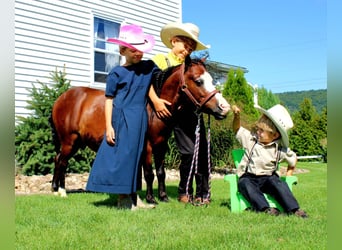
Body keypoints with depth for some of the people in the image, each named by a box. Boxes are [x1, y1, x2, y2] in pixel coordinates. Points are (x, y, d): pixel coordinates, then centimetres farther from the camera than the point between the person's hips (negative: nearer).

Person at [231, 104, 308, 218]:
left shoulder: (280, 149, -1)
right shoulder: (251, 139, 3)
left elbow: (293, 160, 15)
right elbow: (237, 129, 11)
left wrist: (288, 176, 8)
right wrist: (236, 116, -8)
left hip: (268, 178, 0)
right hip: (248, 177, 1)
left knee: (278, 183, -31)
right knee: (244, 184, -33)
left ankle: (293, 209, -34)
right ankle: (265, 208, -46)